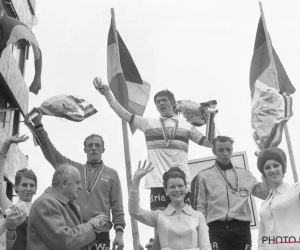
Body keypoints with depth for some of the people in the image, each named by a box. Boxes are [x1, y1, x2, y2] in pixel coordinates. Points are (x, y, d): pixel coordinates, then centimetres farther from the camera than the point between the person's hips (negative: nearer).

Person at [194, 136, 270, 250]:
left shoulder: (244, 174, 14)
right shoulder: (204, 175, 8)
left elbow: (264, 193, 11)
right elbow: (200, 207, 6)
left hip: (241, 229, 2)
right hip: (217, 229, -2)